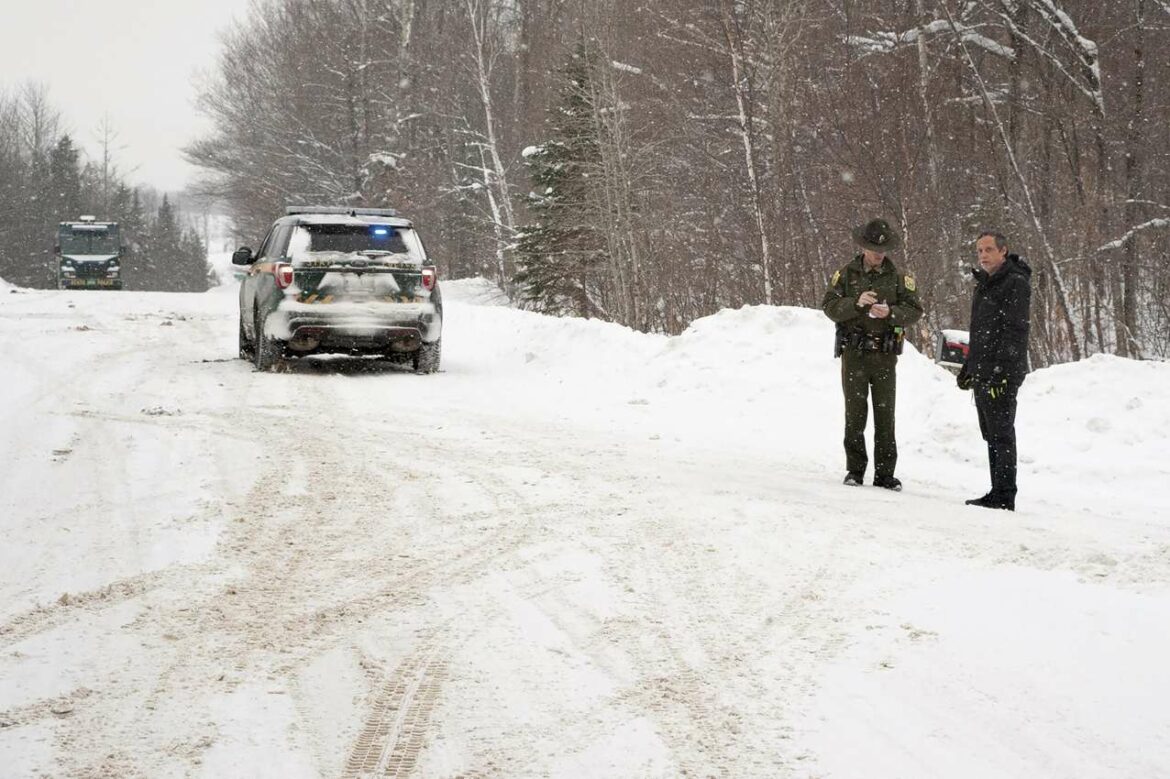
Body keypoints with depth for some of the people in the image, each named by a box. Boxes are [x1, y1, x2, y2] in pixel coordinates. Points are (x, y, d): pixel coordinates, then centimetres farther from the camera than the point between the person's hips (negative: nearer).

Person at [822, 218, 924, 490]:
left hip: (885, 355, 1)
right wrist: (856, 303, -20)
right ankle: (855, 470, 7)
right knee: (855, 413, -1)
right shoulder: (846, 274, 4)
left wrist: (891, 312, -18)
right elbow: (829, 307, -4)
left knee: (885, 415, 2)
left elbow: (915, 310, 0)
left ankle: (885, 473, 6)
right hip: (854, 353, -1)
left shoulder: (898, 278, 6)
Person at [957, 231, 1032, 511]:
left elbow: (1015, 332, -18)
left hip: (1003, 374, -10)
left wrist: (1002, 371, -24)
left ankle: (1005, 496, -6)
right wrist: (968, 367, 23)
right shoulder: (984, 284, 19)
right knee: (991, 435, 12)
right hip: (982, 373, 10)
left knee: (1001, 434, -8)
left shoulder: (1016, 284, -11)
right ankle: (998, 494, 17)